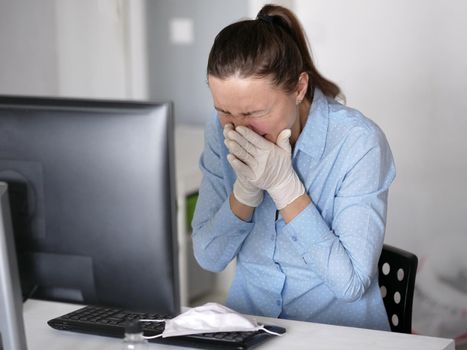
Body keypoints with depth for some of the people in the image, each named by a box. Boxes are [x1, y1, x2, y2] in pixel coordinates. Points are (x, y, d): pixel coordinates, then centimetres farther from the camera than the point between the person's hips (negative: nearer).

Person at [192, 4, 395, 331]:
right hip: (248, 323, 2)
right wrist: (246, 188, -18)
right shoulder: (221, 133, -4)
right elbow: (209, 258, -2)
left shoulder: (359, 143, -16)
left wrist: (283, 184, -22)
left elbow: (351, 282, -18)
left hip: (339, 330, -2)